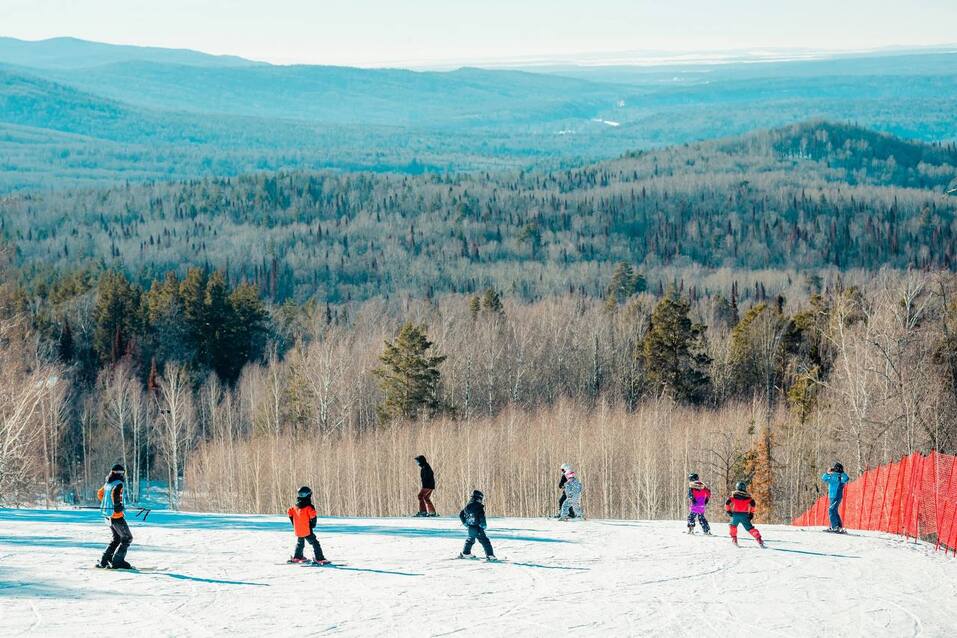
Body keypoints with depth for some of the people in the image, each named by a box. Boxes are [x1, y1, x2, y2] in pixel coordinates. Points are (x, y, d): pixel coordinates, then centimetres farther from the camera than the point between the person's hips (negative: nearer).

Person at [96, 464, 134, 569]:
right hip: (117, 515, -9)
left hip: (108, 515, 9)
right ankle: (117, 561, -4)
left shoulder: (108, 483, 11)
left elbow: (100, 493, 24)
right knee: (127, 538, 1)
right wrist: (118, 505, -20)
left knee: (117, 538, 20)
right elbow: (115, 493, -31)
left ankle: (104, 561, 15)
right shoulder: (119, 484, -14)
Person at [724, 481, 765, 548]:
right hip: (745, 515, 0)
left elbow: (727, 503, 0)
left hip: (735, 514, 0)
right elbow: (753, 504, -3)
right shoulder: (747, 497, 9)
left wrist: (728, 511, 11)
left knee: (733, 525, 27)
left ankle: (734, 539, 19)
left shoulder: (734, 495, 9)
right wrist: (751, 513, 5)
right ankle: (759, 539, -8)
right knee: (750, 528, 3)